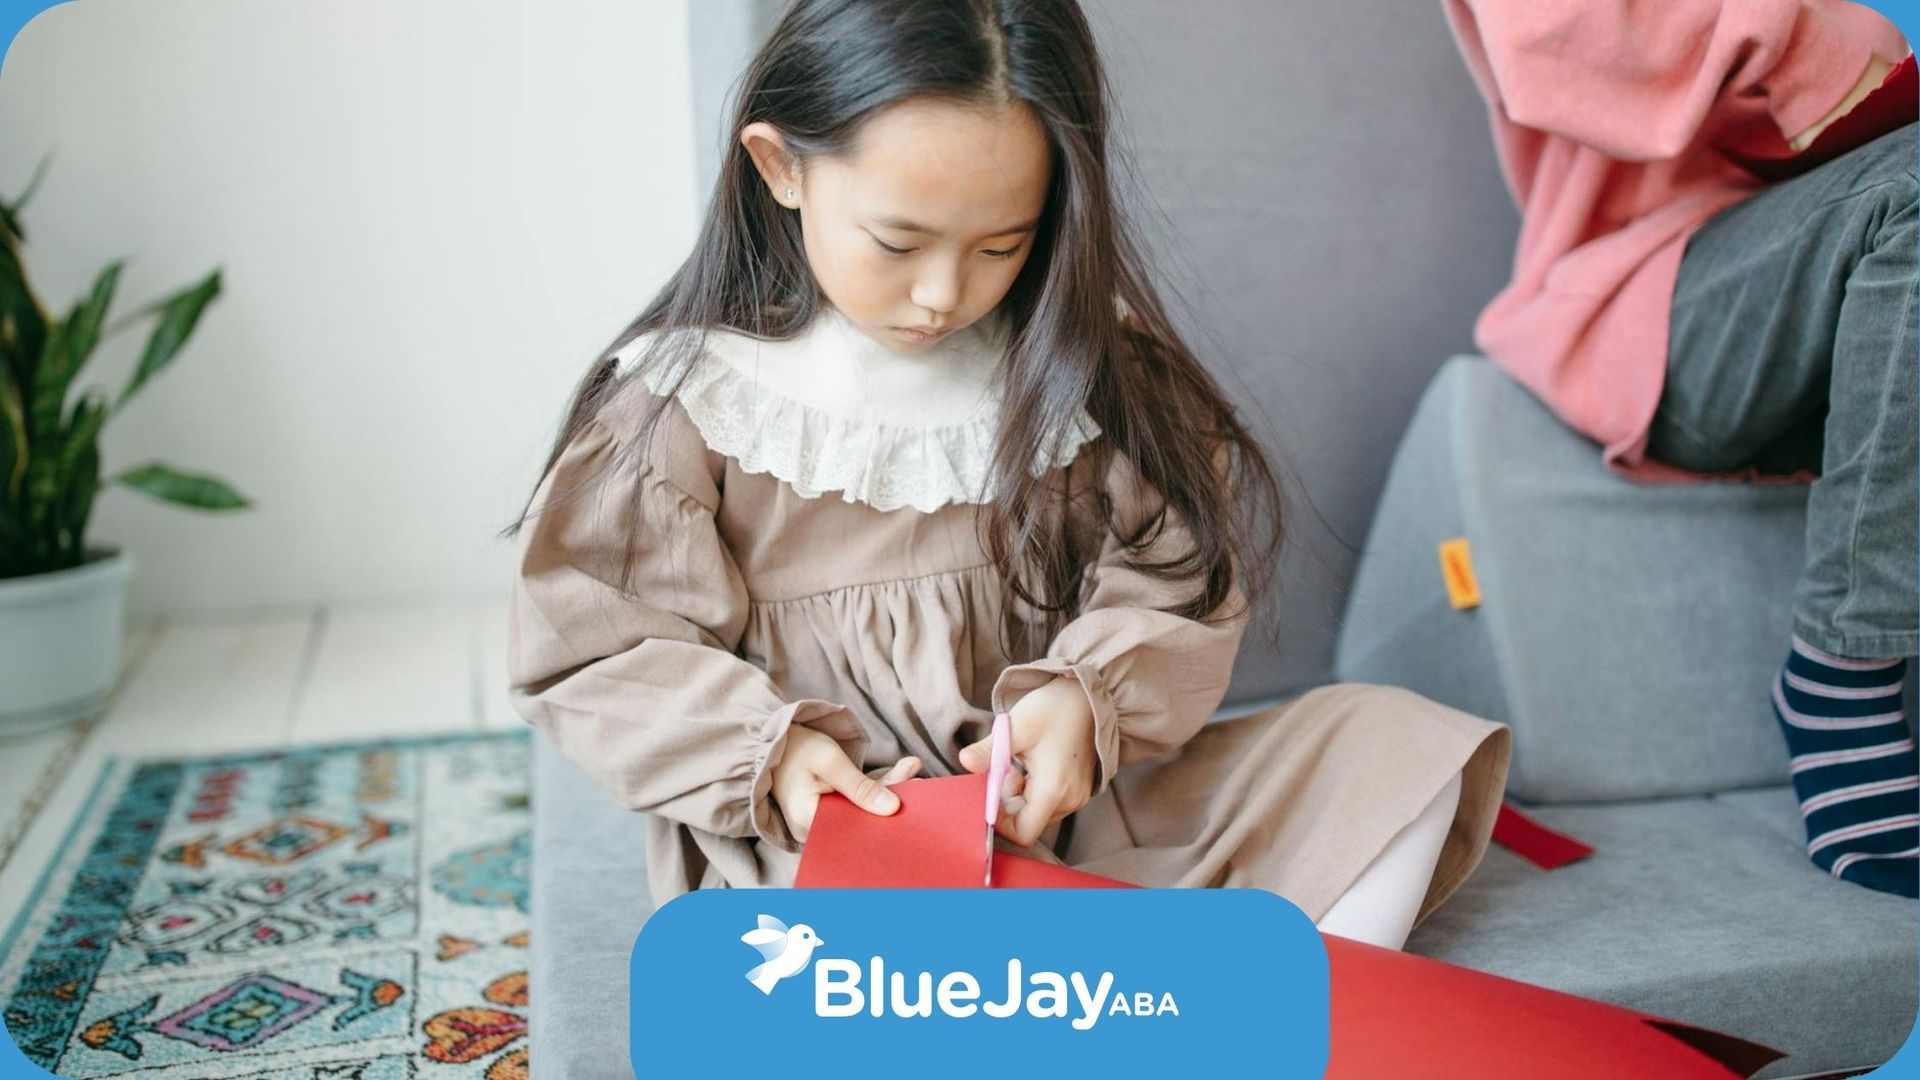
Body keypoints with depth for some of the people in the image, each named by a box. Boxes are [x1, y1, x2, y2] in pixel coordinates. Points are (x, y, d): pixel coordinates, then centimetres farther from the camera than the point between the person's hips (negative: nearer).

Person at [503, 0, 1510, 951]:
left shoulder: (1080, 364, 2)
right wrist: (765, 753, -17)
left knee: (1390, 742, -9)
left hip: (1071, 807, 3)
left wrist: (1088, 697, -18)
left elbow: (1173, 582, 2)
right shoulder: (684, 399, -5)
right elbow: (593, 646, -2)